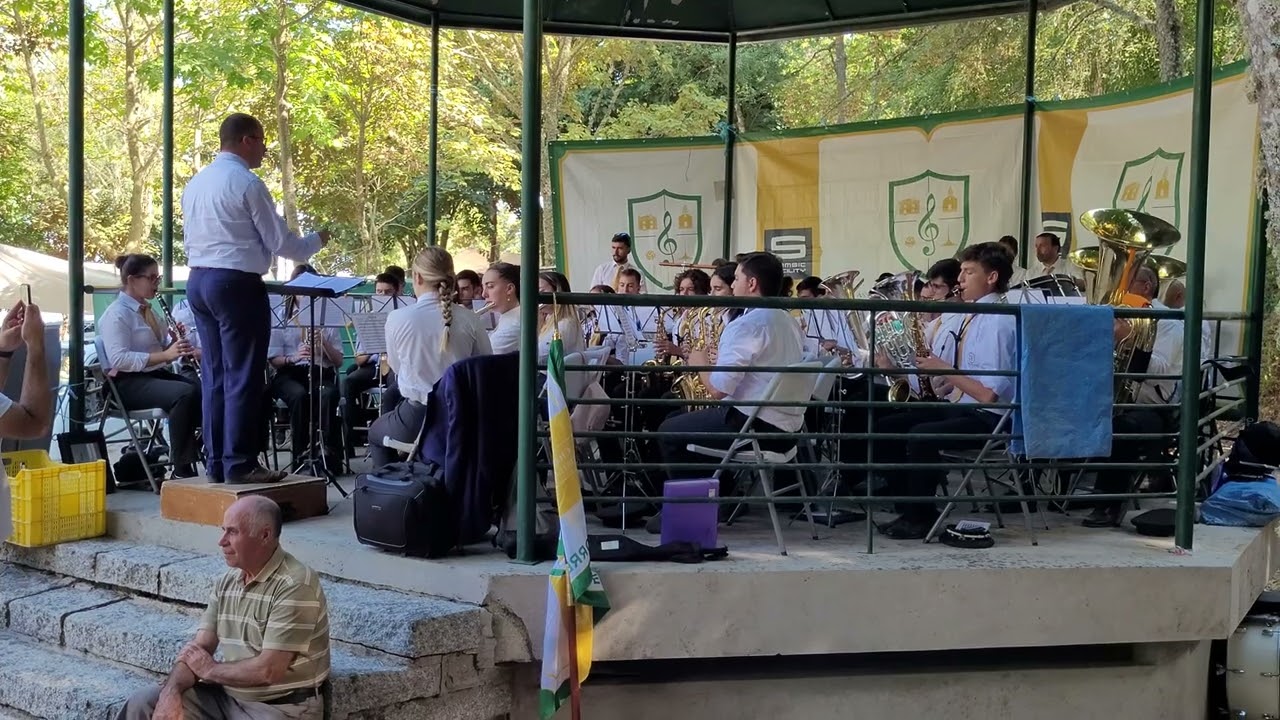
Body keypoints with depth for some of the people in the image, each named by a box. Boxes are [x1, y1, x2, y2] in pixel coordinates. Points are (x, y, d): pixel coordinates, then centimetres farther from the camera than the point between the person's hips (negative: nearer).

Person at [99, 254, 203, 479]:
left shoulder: (147, 310, 18)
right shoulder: (116, 314, -9)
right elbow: (118, 359, -21)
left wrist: (175, 344, 1)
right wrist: (164, 355, -27)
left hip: (156, 375, 8)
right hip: (128, 383, -8)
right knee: (185, 393, -33)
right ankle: (181, 468, -28)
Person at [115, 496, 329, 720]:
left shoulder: (296, 585, -20)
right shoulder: (228, 582, 7)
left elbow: (268, 671, -23)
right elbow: (195, 651, 5)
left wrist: (211, 670, -7)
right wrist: (171, 691, -15)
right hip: (227, 695, 8)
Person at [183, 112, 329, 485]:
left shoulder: (196, 182, 13)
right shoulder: (247, 183, -11)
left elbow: (189, 239, 19)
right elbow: (280, 242, -10)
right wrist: (316, 241, 7)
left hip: (198, 280, 8)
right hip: (237, 283, -8)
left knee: (215, 375, 11)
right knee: (243, 376, -3)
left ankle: (215, 461, 15)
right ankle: (239, 463, -1)